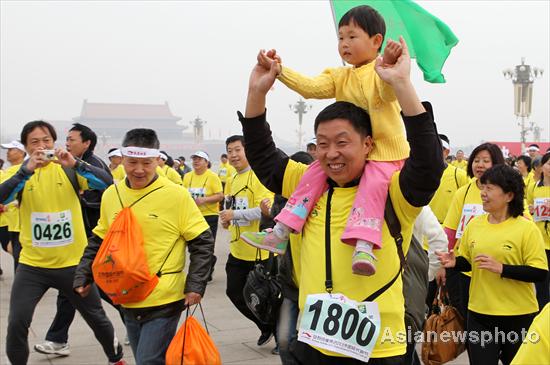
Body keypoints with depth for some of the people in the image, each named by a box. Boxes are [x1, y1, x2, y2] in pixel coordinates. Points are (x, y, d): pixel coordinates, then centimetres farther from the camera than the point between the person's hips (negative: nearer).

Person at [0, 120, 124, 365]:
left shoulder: (69, 169, -4)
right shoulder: (21, 174, -1)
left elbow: (108, 183, -18)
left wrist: (75, 164, -31)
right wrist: (27, 170, -30)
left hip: (72, 262, 0)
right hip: (33, 264, 1)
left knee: (96, 317, 14)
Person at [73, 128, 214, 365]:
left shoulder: (176, 195, -12)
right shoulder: (111, 195, 3)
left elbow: (202, 242, -8)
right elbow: (99, 242, 16)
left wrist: (195, 285, -14)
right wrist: (83, 277, 10)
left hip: (164, 301, -5)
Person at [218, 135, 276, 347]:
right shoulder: (231, 180, 11)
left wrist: (235, 215, -23)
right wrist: (226, 219, 3)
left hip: (260, 250, -8)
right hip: (238, 249, 9)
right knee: (234, 292, 14)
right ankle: (266, 327, 34)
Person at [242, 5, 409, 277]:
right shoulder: (339, 76, 12)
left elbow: (387, 92, -32)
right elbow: (311, 87, -1)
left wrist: (389, 64, -53)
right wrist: (280, 70, -12)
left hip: (384, 151, -6)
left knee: (372, 183, -32)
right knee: (317, 170, -5)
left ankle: (364, 246, -39)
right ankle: (280, 234, -4)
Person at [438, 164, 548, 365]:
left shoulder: (527, 228, -12)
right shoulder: (474, 224, 2)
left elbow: (540, 272, -15)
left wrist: (501, 268, -24)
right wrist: (454, 262, -9)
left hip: (519, 316, -3)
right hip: (479, 313, 3)